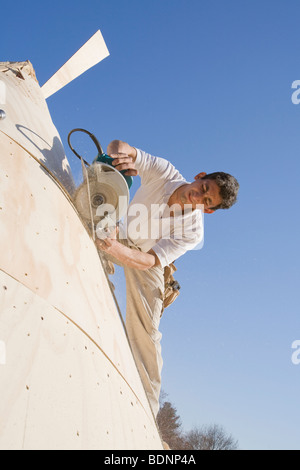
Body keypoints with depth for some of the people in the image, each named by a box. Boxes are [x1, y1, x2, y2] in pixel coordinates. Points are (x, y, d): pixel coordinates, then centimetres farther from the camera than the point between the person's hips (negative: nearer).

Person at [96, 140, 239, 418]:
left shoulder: (192, 232, -30)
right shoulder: (163, 172, -27)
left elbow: (148, 260, -37)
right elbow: (116, 146, -25)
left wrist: (118, 251, -57)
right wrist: (123, 154, -50)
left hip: (144, 261, -4)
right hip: (119, 236, 4)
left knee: (144, 331, -13)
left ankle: (147, 408, -4)